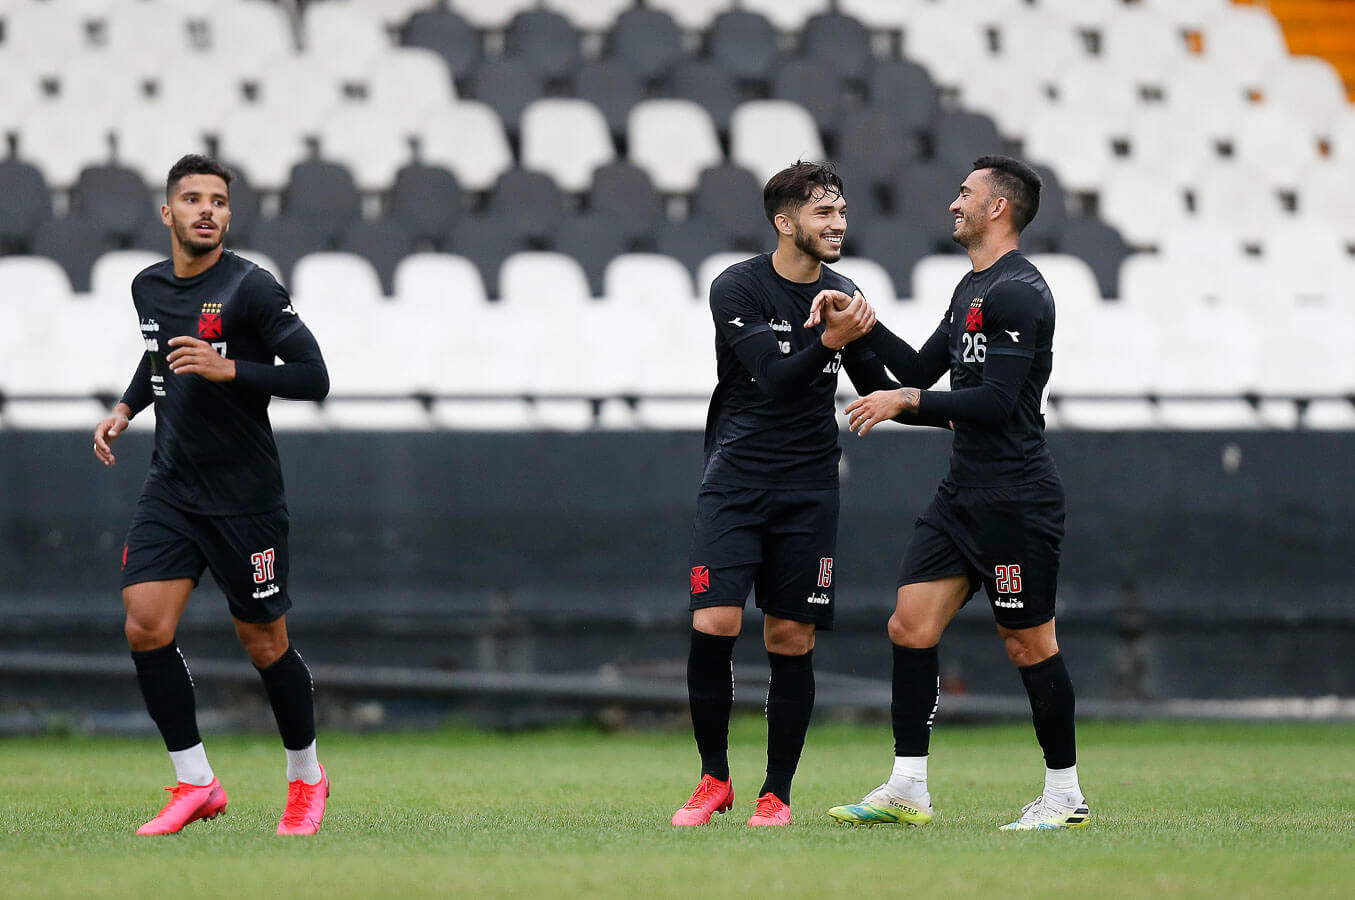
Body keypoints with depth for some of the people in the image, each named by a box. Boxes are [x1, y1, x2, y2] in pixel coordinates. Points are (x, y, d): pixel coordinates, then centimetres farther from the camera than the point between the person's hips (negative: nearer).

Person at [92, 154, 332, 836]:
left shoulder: (251, 288, -13)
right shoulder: (148, 287, 7)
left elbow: (313, 376, -16)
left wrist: (226, 369, -25)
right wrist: (125, 409, 13)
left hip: (245, 497, -5)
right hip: (170, 490, 5)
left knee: (263, 644, 4)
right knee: (146, 626, -11)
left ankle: (306, 776, 27)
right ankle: (195, 784, 0)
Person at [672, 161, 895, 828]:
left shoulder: (842, 297, 6)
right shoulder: (736, 289, -8)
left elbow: (878, 390, 16)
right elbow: (774, 376, -20)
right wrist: (830, 340, -32)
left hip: (809, 491, 3)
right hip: (735, 480, -3)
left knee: (792, 640, 0)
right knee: (712, 626, -14)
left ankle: (777, 792, 11)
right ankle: (714, 779, 4)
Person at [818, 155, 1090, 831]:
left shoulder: (1018, 290, -14)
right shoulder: (973, 288, 17)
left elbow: (995, 400, -21)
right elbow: (922, 370, 22)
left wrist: (906, 402, -16)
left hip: (1014, 497, -9)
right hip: (963, 492, 9)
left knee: (1029, 644, -2)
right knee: (909, 625, 2)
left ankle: (1065, 794, 8)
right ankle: (907, 789, 5)